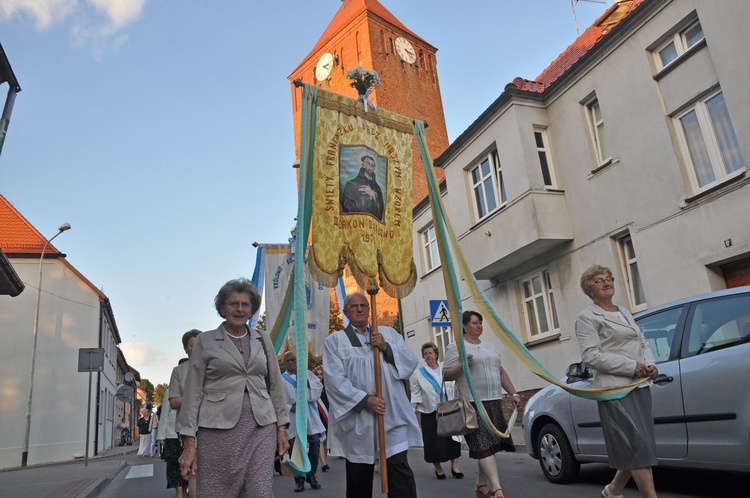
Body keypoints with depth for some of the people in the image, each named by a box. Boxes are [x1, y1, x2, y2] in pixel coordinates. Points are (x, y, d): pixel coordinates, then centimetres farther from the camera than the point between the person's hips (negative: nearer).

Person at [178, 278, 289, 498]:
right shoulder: (205, 341, 4)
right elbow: (193, 392, 1)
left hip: (261, 428, 2)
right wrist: (189, 442, -5)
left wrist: (282, 427, 8)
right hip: (219, 429, -2)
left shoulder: (263, 339, 11)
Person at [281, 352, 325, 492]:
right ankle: (299, 479, 10)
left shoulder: (308, 374, 12)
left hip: (310, 417, 1)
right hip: (292, 419, -1)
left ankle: (311, 475, 13)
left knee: (315, 443, -5)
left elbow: (318, 389, 0)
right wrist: (290, 407, -16)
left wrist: (304, 379, -9)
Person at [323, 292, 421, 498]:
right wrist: (364, 399, -16)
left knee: (400, 471, -6)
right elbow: (334, 378, -7)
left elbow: (411, 362, 7)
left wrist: (387, 348, -8)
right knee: (359, 477, 9)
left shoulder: (389, 333, 14)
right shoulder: (335, 340, 4)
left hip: (392, 416, 1)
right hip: (357, 419, -1)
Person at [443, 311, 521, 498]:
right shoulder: (455, 347, -1)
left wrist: (513, 393, 16)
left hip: (495, 402, 7)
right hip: (473, 404, -6)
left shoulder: (489, 346, 20)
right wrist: (462, 366, -21)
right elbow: (446, 375, -4)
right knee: (484, 446, -14)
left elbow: (501, 372, 23)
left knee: (490, 446, 6)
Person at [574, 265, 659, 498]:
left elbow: (643, 342, 20)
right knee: (638, 446, -9)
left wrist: (650, 365, -2)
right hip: (615, 389, -8)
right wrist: (632, 366, -17)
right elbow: (591, 356, -14)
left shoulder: (625, 312, 20)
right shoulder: (587, 318, -5)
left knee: (634, 447, 11)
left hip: (640, 386, 8)